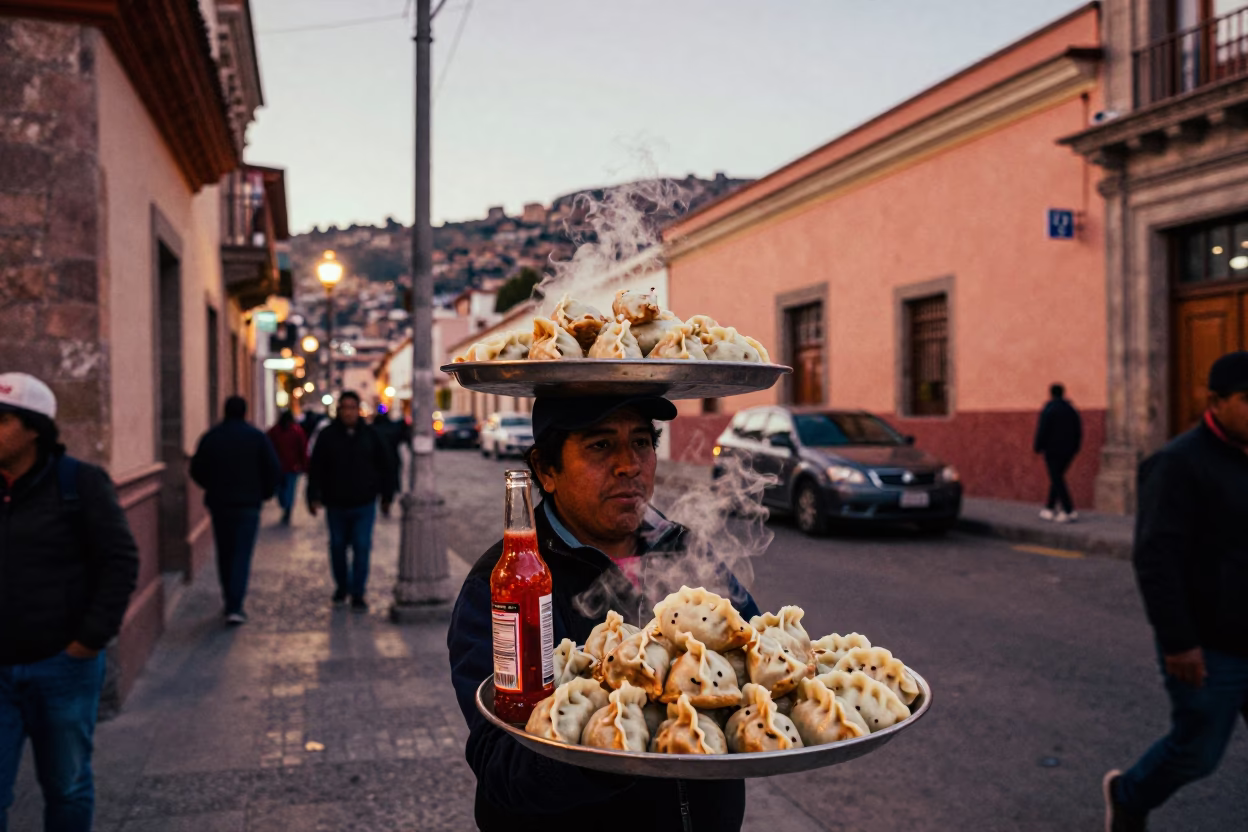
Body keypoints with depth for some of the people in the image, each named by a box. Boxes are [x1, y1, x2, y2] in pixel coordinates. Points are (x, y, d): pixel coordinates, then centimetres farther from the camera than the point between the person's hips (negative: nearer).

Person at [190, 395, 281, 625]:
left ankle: (230, 600, 23)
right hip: (248, 505, -2)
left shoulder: (210, 437, 2)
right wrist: (263, 493, 9)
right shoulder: (257, 437, -3)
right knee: (242, 555, -2)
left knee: (224, 554, 15)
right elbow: (274, 470, -5)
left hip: (218, 504, 2)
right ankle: (235, 606, -12)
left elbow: (197, 470, 4)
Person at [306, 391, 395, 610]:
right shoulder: (327, 436, -1)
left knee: (361, 548, -5)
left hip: (364, 504, -1)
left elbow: (384, 468, 8)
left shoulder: (370, 435, 2)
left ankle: (358, 594, 3)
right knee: (337, 547, 12)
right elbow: (316, 469, -1)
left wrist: (386, 496, 8)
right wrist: (314, 497, -9)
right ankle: (341, 586, 33)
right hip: (336, 504, 1)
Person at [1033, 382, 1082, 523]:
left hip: (1052, 450, -6)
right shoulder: (1071, 410, 8)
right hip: (1068, 452, 6)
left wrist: (1038, 448, -3)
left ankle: (1069, 511, -12)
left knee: (1057, 480, -4)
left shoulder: (1048, 410, -11)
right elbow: (1078, 431, 11)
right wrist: (1074, 448, 18)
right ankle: (1050, 509, 20)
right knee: (1057, 478, 16)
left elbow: (1042, 431, -13)